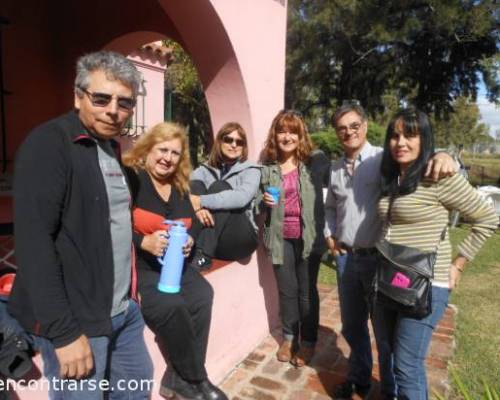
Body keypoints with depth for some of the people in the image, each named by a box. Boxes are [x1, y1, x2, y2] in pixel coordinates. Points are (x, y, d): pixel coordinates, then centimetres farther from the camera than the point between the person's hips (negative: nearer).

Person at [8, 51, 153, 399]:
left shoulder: (113, 147, 11)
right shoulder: (48, 144, -14)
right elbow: (33, 240, -20)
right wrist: (64, 331, -21)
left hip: (125, 310, 8)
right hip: (76, 318, -7)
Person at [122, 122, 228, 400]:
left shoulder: (180, 186, 15)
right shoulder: (129, 177, -8)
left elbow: (194, 223, 16)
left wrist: (190, 240, -6)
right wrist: (144, 242, -27)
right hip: (136, 265, -6)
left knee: (202, 295, -19)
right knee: (171, 306, -28)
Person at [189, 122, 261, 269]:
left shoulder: (251, 170, 2)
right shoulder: (204, 169, 13)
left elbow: (241, 198, -20)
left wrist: (201, 201, -25)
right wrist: (196, 206, -29)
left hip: (240, 238, -2)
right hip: (205, 233, 3)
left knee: (219, 187, -22)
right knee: (196, 185, -15)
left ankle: (203, 256, -30)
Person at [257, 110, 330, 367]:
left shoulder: (316, 161, -6)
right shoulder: (267, 167, 2)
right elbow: (259, 202, 11)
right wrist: (263, 201, -12)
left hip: (308, 236, -2)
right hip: (281, 237, 2)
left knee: (307, 290, 12)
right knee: (286, 290, 15)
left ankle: (308, 341, 31)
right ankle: (289, 337, 37)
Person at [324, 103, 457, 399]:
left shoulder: (384, 159, -10)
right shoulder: (335, 169, 8)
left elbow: (420, 157, -20)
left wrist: (443, 155, -42)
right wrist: (329, 236, 10)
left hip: (380, 258, -5)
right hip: (346, 258, 5)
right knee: (352, 325, 20)